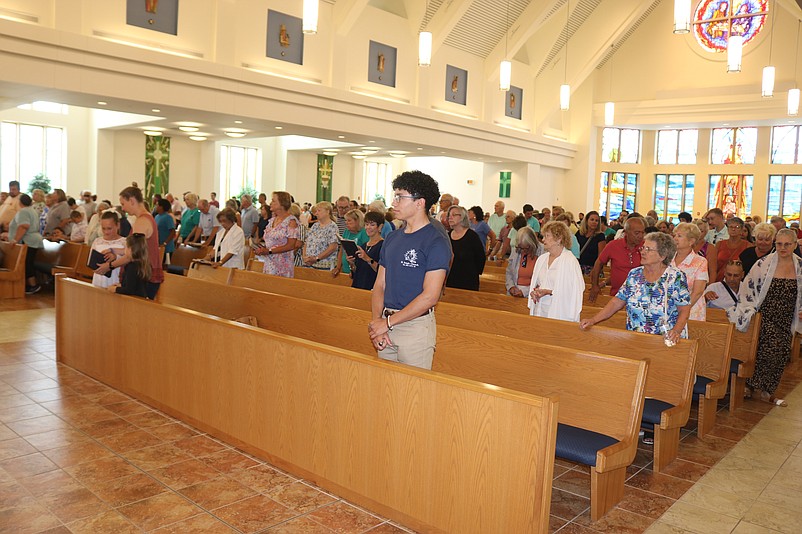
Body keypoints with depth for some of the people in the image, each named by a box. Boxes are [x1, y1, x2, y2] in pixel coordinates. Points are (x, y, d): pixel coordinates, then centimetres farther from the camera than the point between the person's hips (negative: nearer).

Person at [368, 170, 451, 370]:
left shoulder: (436, 242, -11)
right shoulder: (392, 238, 12)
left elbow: (430, 296, -17)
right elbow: (380, 285, 11)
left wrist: (388, 322, -15)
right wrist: (377, 321, -5)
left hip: (416, 326, -6)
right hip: (387, 325, 7)